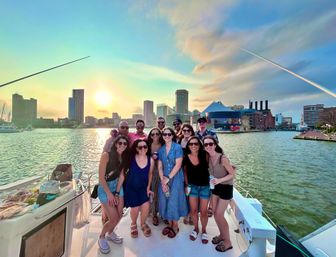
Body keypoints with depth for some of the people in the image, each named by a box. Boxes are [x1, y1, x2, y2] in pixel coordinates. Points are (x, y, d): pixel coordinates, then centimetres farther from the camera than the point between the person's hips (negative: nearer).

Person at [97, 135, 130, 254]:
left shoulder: (124, 157, -2)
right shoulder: (106, 155, -20)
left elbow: (121, 176, -1)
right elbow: (101, 177, -18)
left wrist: (117, 193, -7)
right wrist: (109, 194, -16)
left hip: (118, 186, 5)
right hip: (105, 188, -5)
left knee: (119, 215, 9)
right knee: (114, 218, -4)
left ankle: (110, 233, 38)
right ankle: (101, 238, 26)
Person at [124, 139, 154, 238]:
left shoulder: (150, 160, -13)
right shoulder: (130, 158, -20)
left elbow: (150, 174, 1)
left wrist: (148, 187, 2)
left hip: (143, 187, 2)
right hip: (131, 187, -2)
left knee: (146, 206, -2)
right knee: (135, 208, 4)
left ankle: (143, 224, 33)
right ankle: (133, 224, 40)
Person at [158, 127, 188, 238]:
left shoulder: (177, 147, -10)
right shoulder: (161, 149, 5)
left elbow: (178, 165, -15)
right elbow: (160, 166, 4)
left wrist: (168, 178, -14)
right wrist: (162, 180, -7)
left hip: (175, 178, -4)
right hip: (164, 179, 5)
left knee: (174, 201, 4)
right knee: (165, 201, 11)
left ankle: (175, 226, 28)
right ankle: (169, 224, 34)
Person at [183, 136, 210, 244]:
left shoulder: (204, 155, -18)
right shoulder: (186, 157, -13)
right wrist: (186, 184, 4)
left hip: (205, 186, -1)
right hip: (192, 186, 2)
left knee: (203, 211, 10)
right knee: (193, 210, 13)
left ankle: (204, 230, 38)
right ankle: (196, 229, 40)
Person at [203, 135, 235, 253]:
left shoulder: (223, 158, -27)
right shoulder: (208, 157, -8)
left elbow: (232, 174, -19)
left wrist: (219, 180, -30)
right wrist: (214, 181, -6)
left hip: (226, 188, -6)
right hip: (215, 187, 6)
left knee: (219, 215, 1)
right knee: (215, 213, 14)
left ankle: (228, 242, 24)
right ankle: (222, 235, 39)